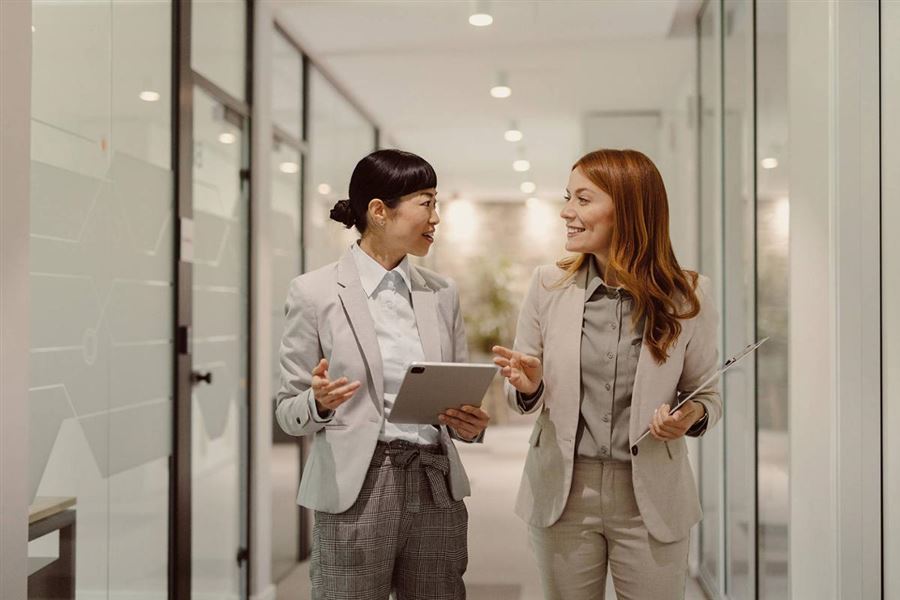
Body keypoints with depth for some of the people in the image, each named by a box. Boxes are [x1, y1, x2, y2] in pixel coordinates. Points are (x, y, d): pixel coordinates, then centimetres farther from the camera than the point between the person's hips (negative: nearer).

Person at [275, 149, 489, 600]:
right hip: (355, 494, -4)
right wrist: (320, 403, -21)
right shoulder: (314, 292, -3)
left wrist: (469, 424, -8)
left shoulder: (442, 293, 9)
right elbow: (288, 413, 0)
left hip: (436, 490, 4)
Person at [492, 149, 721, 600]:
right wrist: (527, 387, -17)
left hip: (651, 497, -1)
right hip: (562, 492, 1)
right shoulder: (549, 285, -2)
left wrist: (692, 416, -17)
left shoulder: (687, 296, -6)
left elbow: (707, 394, 5)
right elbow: (522, 396, 6)